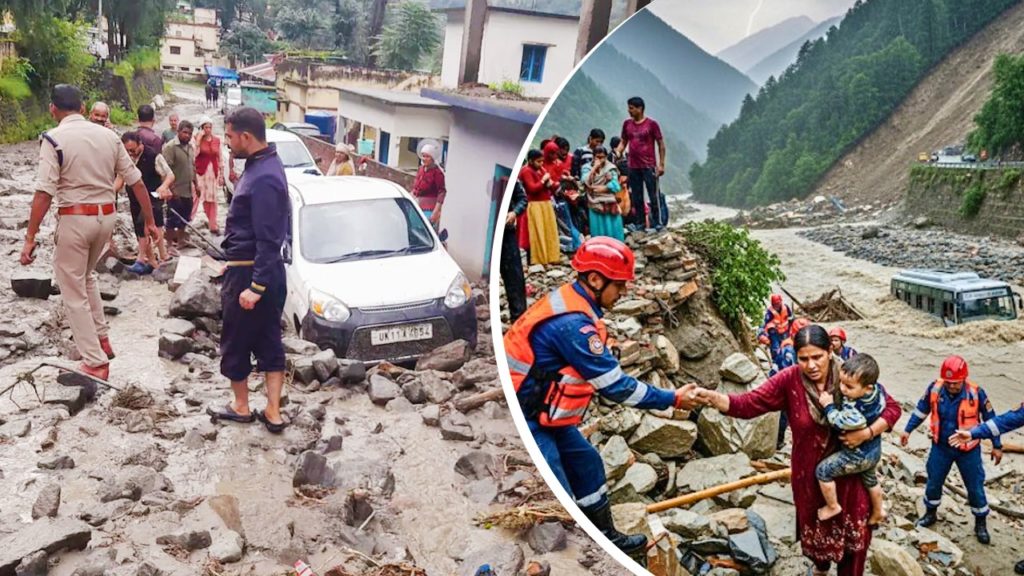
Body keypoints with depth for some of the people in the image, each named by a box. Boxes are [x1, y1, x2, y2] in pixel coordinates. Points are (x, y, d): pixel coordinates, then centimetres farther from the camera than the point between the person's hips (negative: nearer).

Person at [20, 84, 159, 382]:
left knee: (74, 292, 6)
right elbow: (136, 181, 5)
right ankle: (102, 340, 29)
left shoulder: (54, 139, -10)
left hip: (75, 218, -5)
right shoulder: (108, 135, 4)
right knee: (86, 276, 29)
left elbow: (44, 193, -17)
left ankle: (96, 362, 7)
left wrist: (30, 238, -13)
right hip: (106, 216, 6)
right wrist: (149, 220, 13)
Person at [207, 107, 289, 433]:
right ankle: (273, 413, 18)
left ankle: (241, 407, 25)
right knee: (269, 342, 11)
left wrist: (255, 287, -26)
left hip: (250, 273, -10)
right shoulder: (264, 165, 9)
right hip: (267, 272, 10)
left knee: (236, 343, 9)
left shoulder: (263, 178, -22)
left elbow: (268, 239, -25)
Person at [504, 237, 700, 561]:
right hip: (526, 420, -10)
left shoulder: (571, 303, 4)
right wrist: (672, 399, -12)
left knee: (586, 463, 20)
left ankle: (605, 538, 36)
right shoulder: (571, 323, -27)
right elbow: (614, 385, -21)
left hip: (545, 415, 11)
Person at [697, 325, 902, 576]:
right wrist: (712, 398, -42)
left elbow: (892, 408, -8)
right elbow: (748, 404, -25)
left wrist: (867, 433, -24)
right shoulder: (789, 381, -18)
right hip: (810, 473, 1)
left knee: (853, 530, 14)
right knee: (815, 525, 22)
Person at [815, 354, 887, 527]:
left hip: (857, 456, -8)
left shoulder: (854, 409, -42)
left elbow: (839, 423, -28)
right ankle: (878, 512, 53)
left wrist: (829, 405, -18)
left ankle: (833, 507, 24)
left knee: (822, 470, 6)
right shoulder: (877, 388, -19)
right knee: (870, 479, 32)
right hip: (874, 450, 8)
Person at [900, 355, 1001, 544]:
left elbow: (990, 418, -7)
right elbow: (921, 410, 1)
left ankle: (981, 524, 30)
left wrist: (996, 446, -2)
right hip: (941, 447, 2)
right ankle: (930, 514, 36)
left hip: (968, 450, -2)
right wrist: (908, 430, 3)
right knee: (934, 482, 12)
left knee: (975, 487, 10)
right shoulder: (934, 389, -17)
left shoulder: (976, 393, -22)